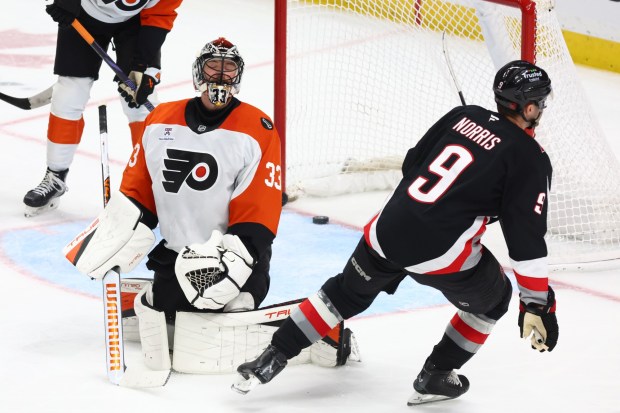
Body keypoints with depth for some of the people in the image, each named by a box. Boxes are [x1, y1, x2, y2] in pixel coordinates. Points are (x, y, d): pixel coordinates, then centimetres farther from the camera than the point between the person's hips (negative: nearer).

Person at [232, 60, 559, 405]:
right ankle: (435, 377, 24)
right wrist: (538, 303, -4)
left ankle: (272, 358, 25)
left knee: (347, 292, 28)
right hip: (443, 253, -5)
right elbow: (527, 236, -7)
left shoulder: (464, 116, 14)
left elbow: (413, 165, 21)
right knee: (491, 301, 23)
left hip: (388, 230, 5)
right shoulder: (530, 159, -3)